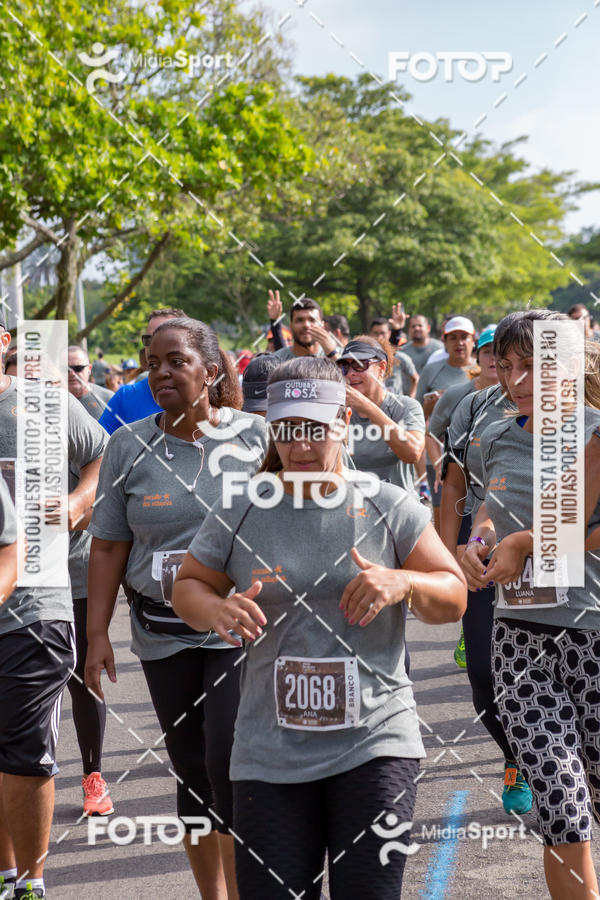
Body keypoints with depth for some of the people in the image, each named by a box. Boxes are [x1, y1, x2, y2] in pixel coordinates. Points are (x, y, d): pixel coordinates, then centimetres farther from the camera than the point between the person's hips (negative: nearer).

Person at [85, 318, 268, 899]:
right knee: (192, 774, 10)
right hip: (164, 635, 3)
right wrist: (97, 633, 2)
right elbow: (108, 546, 6)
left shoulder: (256, 437, -1)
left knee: (229, 760, -14)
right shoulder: (130, 446, 4)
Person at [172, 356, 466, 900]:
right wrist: (216, 611, -10)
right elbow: (188, 586, 13)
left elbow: (454, 599, 3)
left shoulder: (388, 508, 1)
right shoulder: (239, 513, 4)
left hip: (376, 743, -1)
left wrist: (403, 583, -18)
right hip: (271, 755, 1)